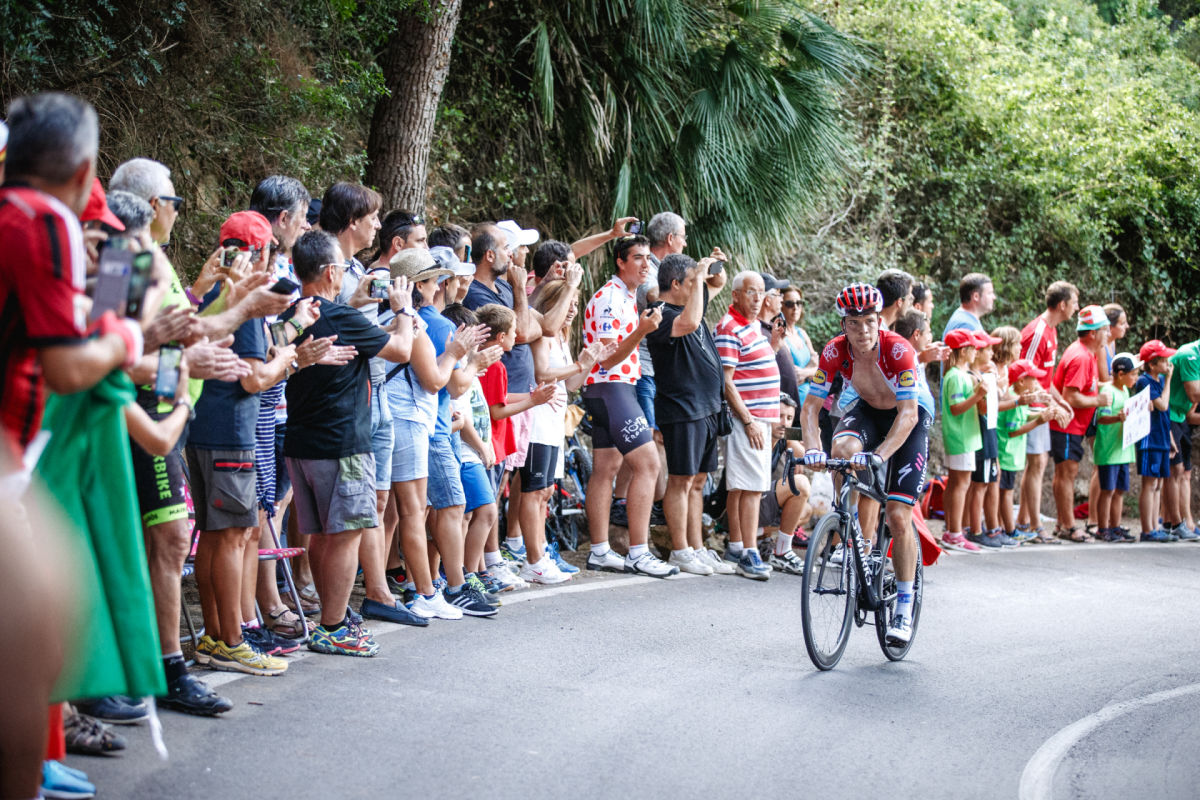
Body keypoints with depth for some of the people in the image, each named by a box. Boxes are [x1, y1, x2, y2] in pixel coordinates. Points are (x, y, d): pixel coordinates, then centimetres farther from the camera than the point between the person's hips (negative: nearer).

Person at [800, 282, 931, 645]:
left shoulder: (898, 350, -32)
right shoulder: (835, 351, -21)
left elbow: (908, 413, -37)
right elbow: (811, 404, -18)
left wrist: (879, 455, -51)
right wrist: (812, 448, -36)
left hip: (911, 417, -3)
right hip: (869, 411, 3)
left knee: (898, 516, -11)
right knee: (843, 448, -34)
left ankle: (904, 607, 3)